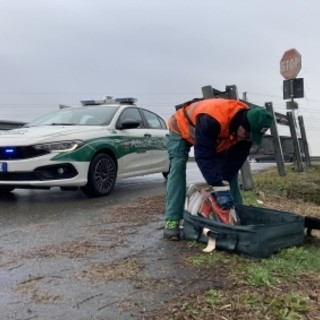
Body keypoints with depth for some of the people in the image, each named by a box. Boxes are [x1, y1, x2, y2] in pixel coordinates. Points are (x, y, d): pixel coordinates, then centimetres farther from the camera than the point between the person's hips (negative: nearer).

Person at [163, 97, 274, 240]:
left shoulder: (248, 127, -25)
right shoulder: (210, 120, -48)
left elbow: (236, 159, -19)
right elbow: (204, 156, -46)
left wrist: (223, 186, -27)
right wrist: (220, 189, -47)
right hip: (182, 129, -6)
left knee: (229, 168, -3)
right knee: (177, 167, -23)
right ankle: (172, 221, -24)